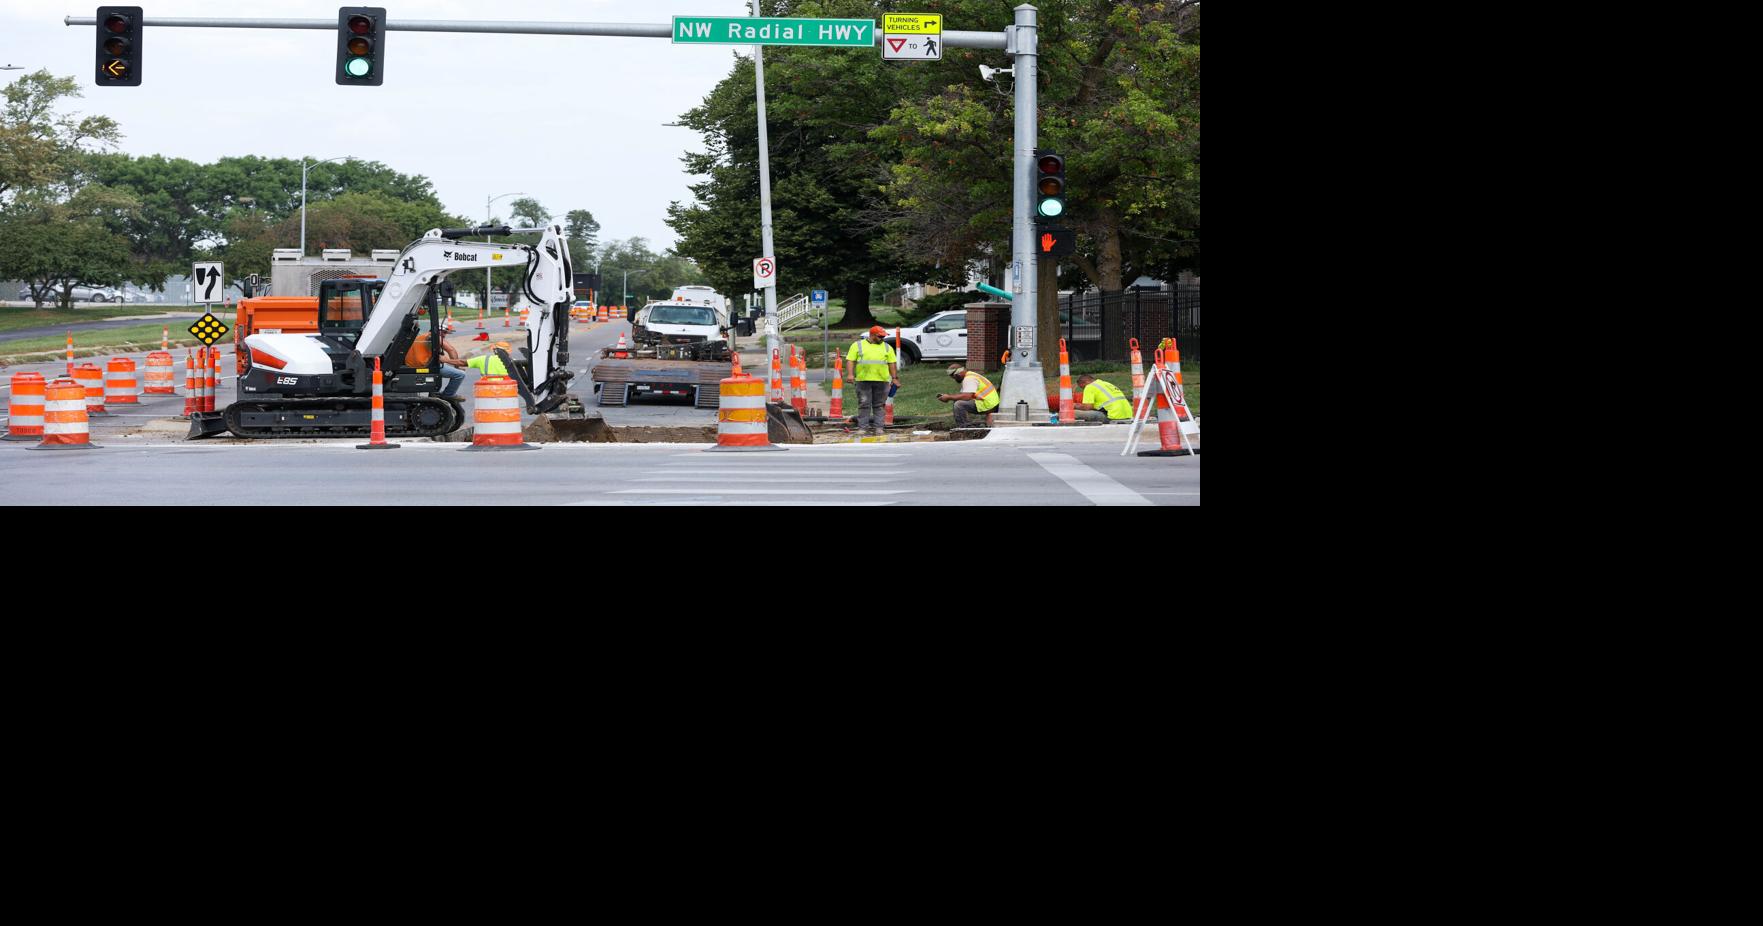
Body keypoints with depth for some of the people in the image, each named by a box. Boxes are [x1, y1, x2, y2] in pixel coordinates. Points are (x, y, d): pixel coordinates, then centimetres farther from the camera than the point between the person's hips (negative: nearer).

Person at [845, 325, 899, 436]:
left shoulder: (887, 347, 14)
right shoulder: (858, 346, 7)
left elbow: (892, 363, 13)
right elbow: (851, 360, 4)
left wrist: (894, 378, 5)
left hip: (881, 380, 2)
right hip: (863, 380, -2)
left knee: (879, 406, 4)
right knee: (864, 405, -3)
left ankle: (878, 428, 7)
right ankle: (862, 428, -1)